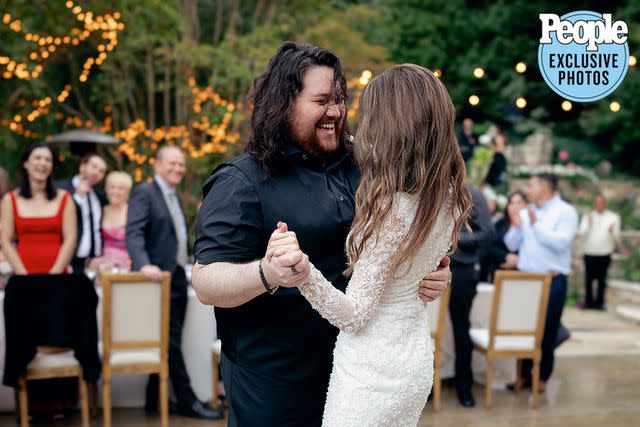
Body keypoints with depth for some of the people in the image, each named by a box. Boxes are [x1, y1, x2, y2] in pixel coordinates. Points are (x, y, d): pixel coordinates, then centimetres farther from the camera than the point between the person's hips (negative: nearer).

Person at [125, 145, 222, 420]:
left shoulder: (174, 197, 19)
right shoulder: (144, 193, -7)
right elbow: (133, 233, -19)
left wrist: (187, 268, 18)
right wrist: (144, 264, -34)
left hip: (177, 277, 8)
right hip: (159, 278, -8)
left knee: (168, 343, 10)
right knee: (172, 342, -3)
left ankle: (154, 400, 19)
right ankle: (187, 402, 3)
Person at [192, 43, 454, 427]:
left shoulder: (357, 168, 6)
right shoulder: (241, 183, -12)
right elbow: (206, 283, -18)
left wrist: (429, 276, -4)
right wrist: (267, 273, -37)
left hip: (352, 363, 6)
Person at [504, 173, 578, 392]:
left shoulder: (565, 212, -4)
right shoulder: (525, 213, 12)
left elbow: (560, 242, -18)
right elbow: (512, 245, 12)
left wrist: (536, 224, -15)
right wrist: (515, 226, -6)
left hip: (552, 280, -5)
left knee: (547, 330, 5)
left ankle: (542, 376, 18)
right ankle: (523, 373, 19)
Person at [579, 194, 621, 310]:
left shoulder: (613, 217, 8)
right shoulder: (587, 216, 8)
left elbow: (617, 237, 3)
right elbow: (582, 232, -5)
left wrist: (612, 232, -18)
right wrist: (589, 223, -19)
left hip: (605, 253, 0)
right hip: (590, 253, 0)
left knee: (602, 279, 2)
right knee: (589, 279, 1)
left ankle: (599, 302, 9)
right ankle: (588, 301, 10)